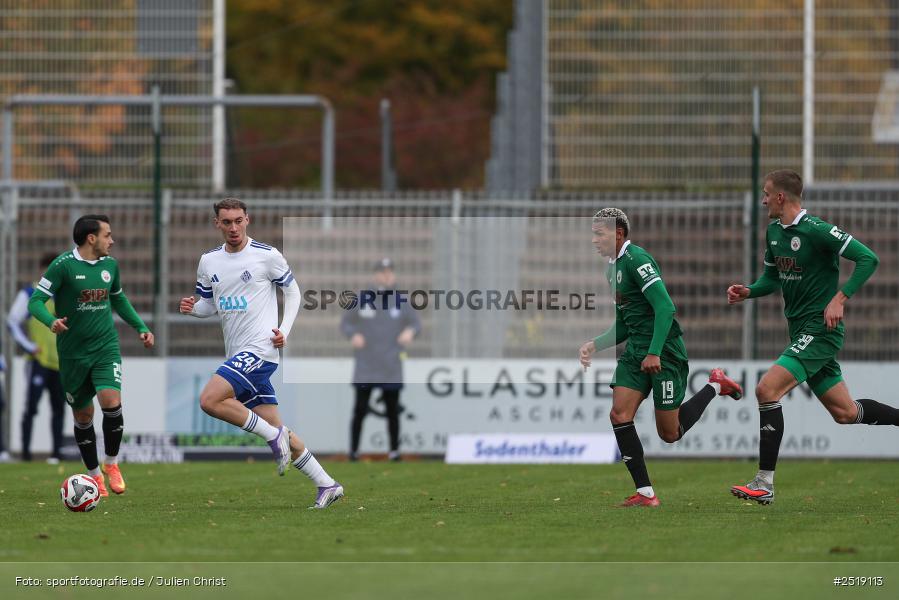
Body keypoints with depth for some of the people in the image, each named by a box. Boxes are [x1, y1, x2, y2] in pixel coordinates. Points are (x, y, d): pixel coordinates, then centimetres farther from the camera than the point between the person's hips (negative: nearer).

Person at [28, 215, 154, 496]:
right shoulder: (63, 265, -12)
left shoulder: (110, 265, 6)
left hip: (106, 347, 2)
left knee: (111, 402, -19)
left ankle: (111, 463, 2)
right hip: (73, 353, -2)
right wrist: (52, 322, -33)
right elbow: (36, 301, -14)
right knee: (83, 416, 7)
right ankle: (95, 476, 25)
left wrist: (140, 327, 18)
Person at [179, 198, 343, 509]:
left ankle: (275, 436, -12)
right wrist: (192, 308, -3)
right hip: (239, 355, 7)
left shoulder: (267, 256, -5)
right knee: (275, 430, 5)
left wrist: (284, 330, -9)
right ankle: (327, 485, 11)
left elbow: (292, 292, 4)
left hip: (260, 348, -7)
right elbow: (208, 304, 20)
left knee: (210, 400, -24)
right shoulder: (209, 261, 11)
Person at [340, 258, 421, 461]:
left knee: (392, 410, 4)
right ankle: (353, 450, 4)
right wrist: (353, 335, -15)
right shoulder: (362, 300, 2)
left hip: (391, 367, 1)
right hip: (365, 368, -1)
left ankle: (394, 450, 14)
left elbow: (416, 323, 6)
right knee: (360, 410, -3)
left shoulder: (401, 302, 4)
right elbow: (345, 323, 6)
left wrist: (411, 331, -18)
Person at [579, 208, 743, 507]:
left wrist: (654, 353, -28)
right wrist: (595, 344, 8)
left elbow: (665, 308, -23)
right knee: (619, 414, -9)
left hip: (664, 351, -9)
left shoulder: (637, 260, -15)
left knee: (670, 433, -1)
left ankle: (715, 386, 21)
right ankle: (645, 493, -5)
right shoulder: (613, 268, 15)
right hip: (635, 351, 9)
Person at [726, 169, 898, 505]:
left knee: (767, 390, -18)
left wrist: (840, 298, -24)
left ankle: (764, 484, -17)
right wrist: (748, 292, 3)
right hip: (801, 330, 9)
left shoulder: (816, 231, -17)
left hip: (820, 330, -9)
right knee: (845, 412, 13)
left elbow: (868, 259, -18)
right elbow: (773, 278, 22)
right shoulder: (774, 232, 10)